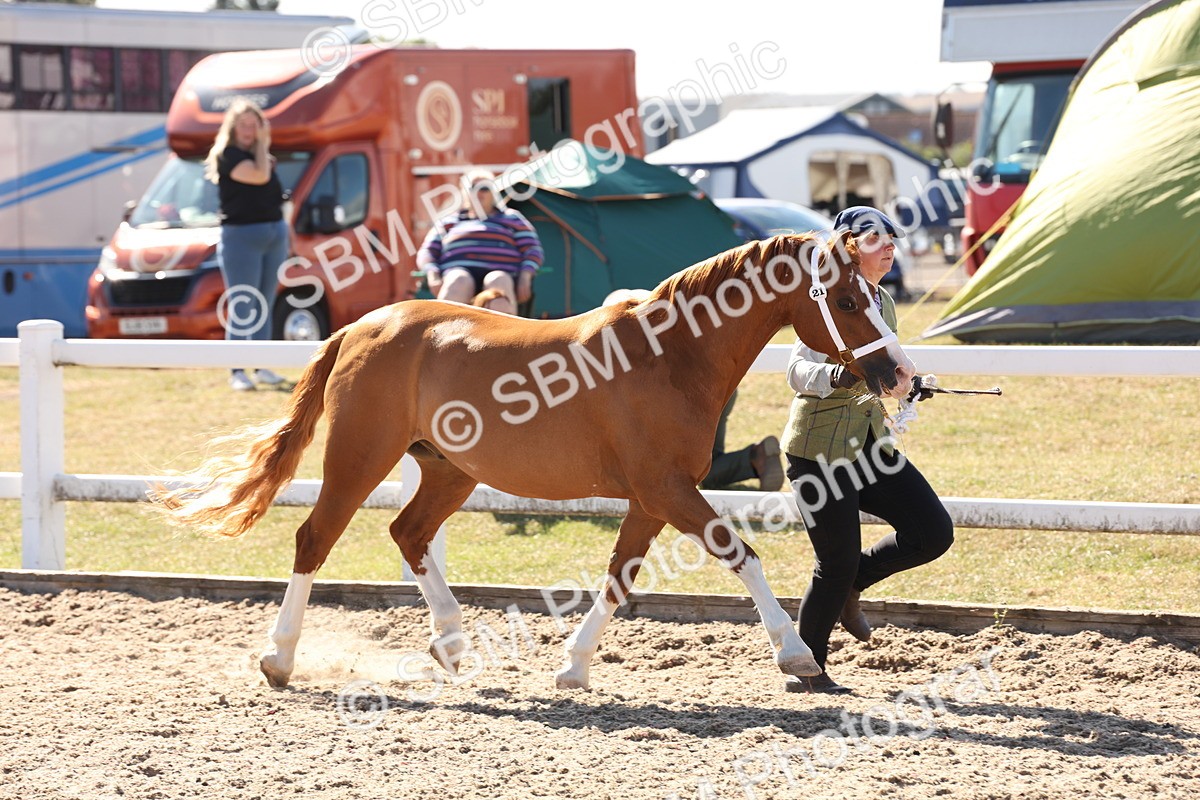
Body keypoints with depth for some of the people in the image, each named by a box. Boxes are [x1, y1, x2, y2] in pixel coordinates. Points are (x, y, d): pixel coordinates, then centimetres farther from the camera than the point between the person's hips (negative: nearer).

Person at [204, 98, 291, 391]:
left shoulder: (262, 156, 14)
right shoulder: (227, 156, -9)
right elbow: (259, 177, -22)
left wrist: (284, 226, 14)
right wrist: (261, 145, -11)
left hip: (273, 234, 7)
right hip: (242, 236, -7)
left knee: (265, 308, 11)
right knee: (242, 308, -6)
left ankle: (263, 368, 17)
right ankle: (238, 372, -3)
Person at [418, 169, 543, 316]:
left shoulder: (512, 219, 26)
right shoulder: (448, 222, 30)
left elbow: (533, 251, 16)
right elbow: (426, 253, 22)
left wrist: (525, 278, -5)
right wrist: (433, 277, -1)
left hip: (501, 273, -1)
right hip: (459, 272, 1)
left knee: (498, 283, -40)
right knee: (458, 282, -39)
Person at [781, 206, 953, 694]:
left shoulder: (883, 303, 11)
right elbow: (799, 371, -24)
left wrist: (906, 386, 11)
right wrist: (833, 376, -42)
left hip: (870, 443, 8)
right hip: (820, 448, -8)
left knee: (934, 534, -3)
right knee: (837, 563, -5)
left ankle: (850, 585, 19)